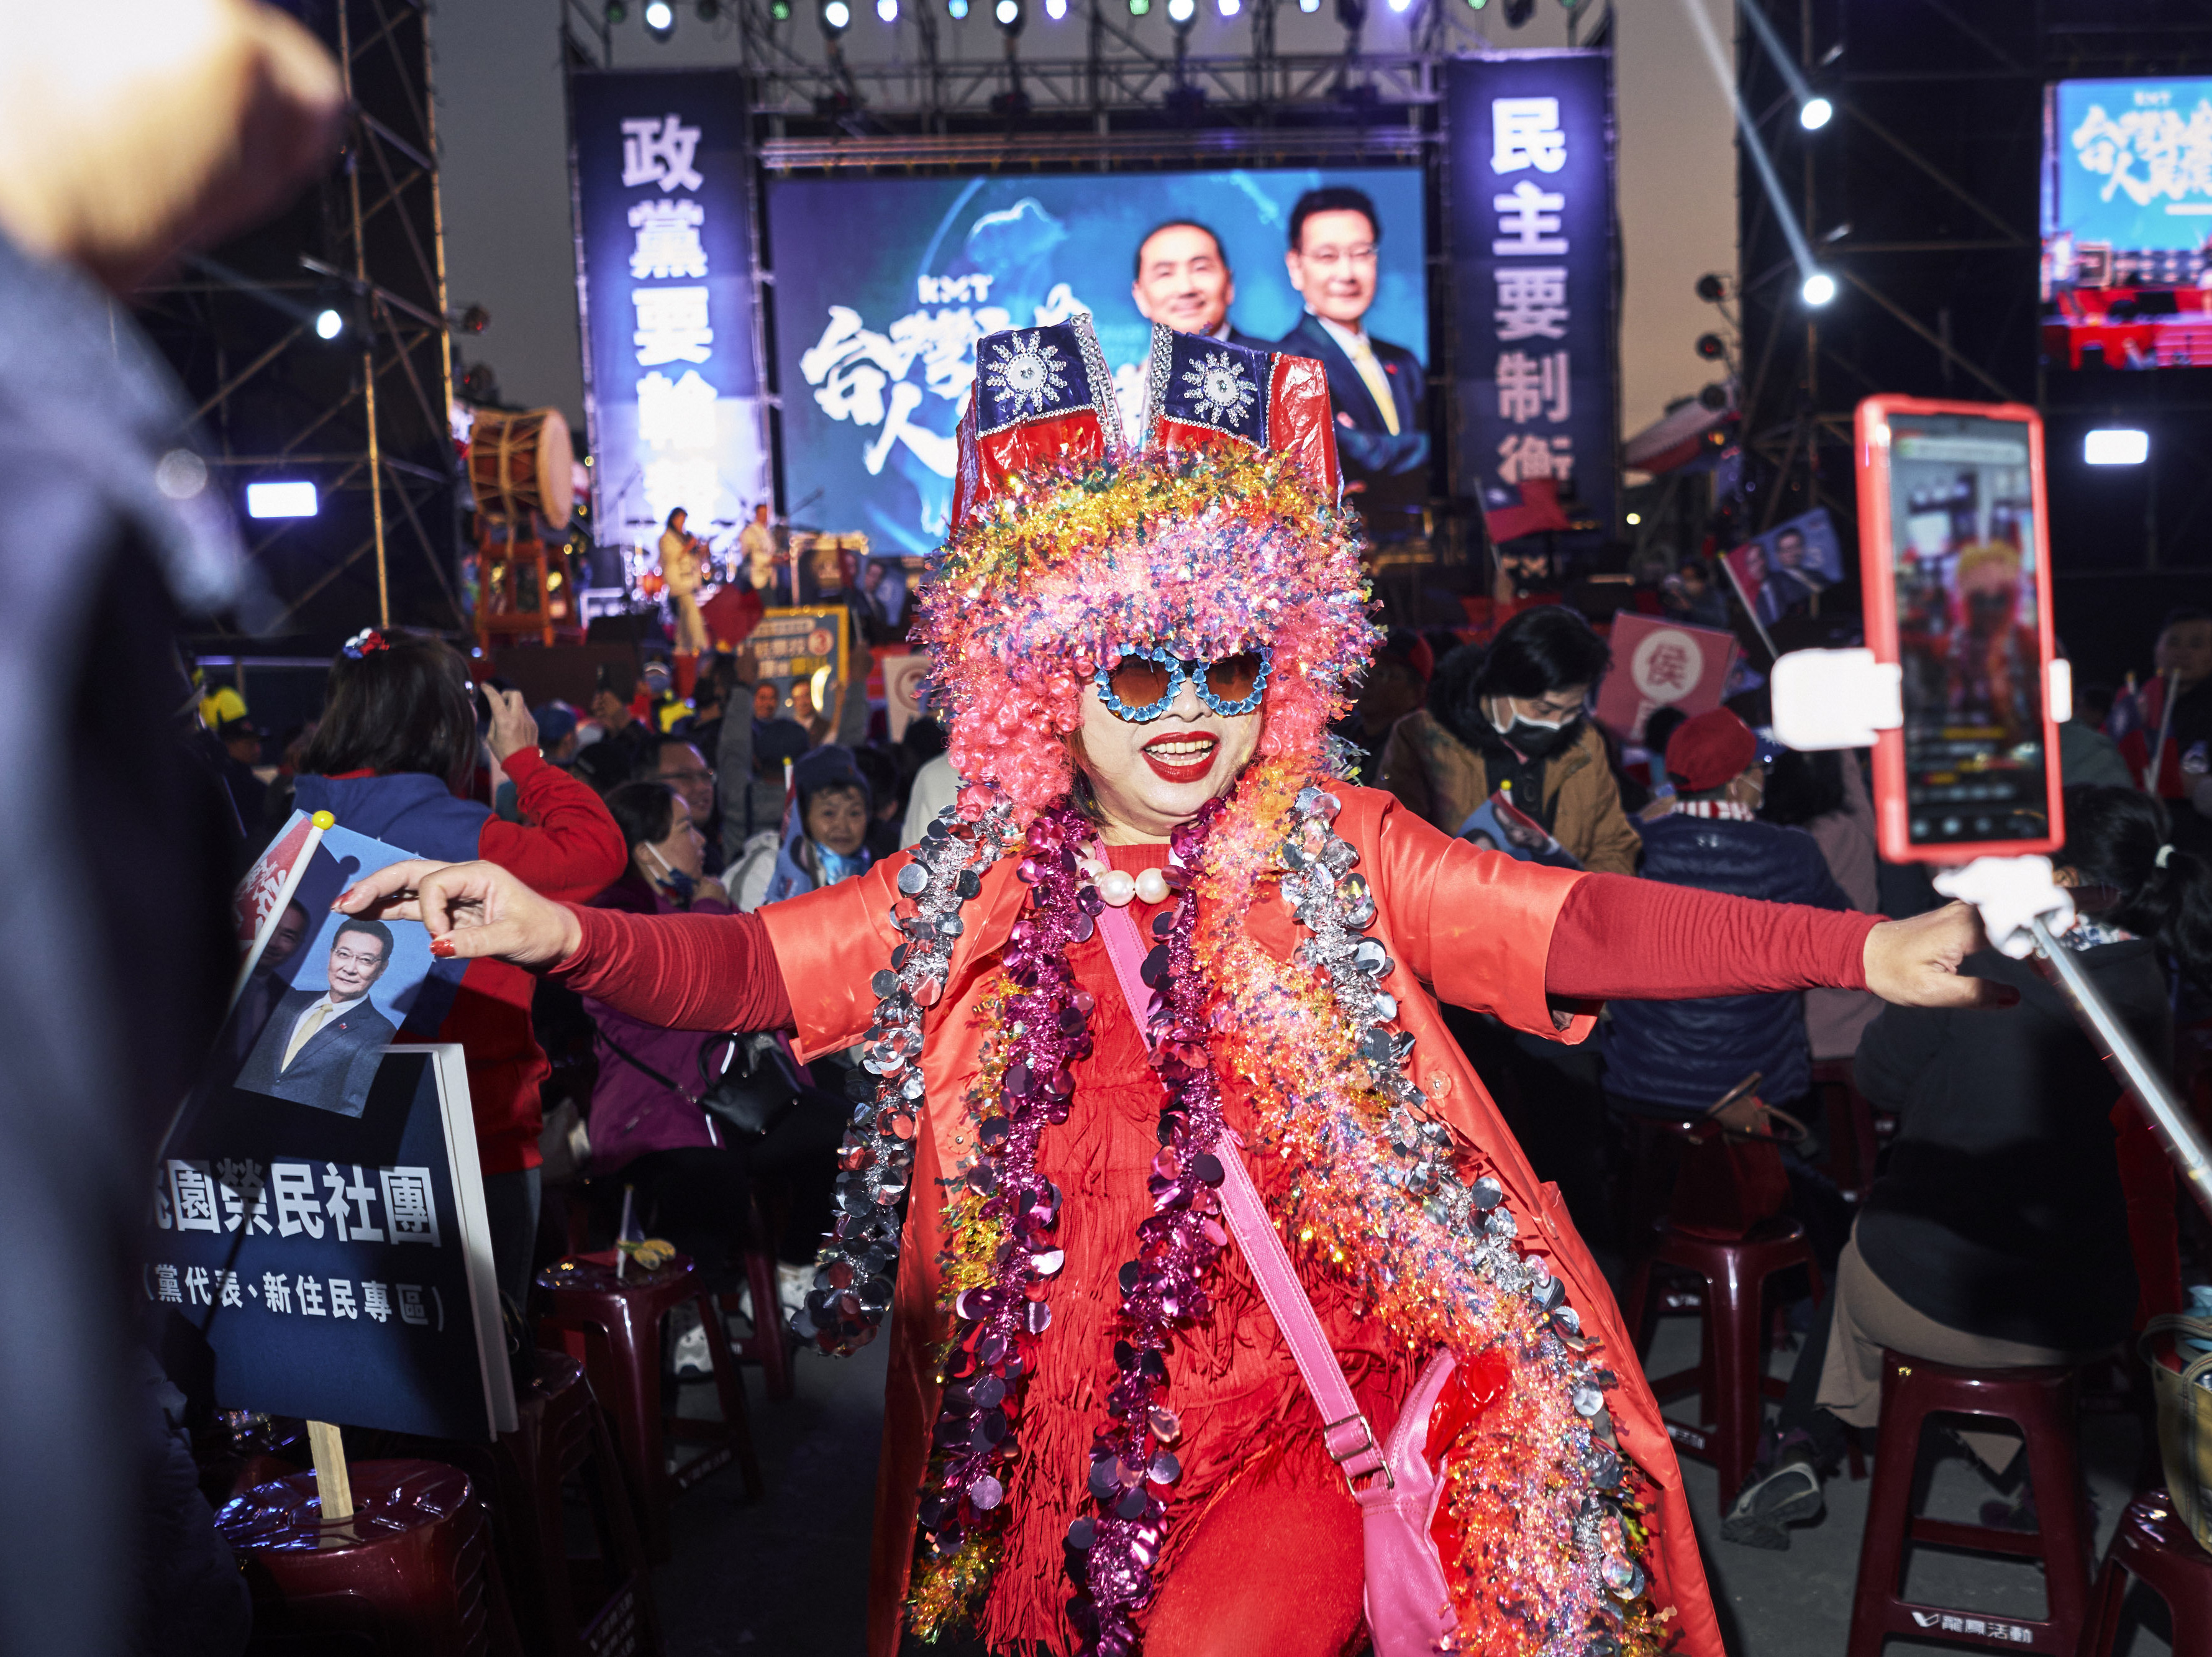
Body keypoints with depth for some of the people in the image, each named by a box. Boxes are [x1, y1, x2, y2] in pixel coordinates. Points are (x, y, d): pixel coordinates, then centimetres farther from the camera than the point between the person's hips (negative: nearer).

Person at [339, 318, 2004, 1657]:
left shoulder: (1336, 853, -4)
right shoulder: (969, 892, 1)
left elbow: (1569, 924, -12)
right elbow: (742, 964, -2)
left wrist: (1863, 950, -23)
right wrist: (563, 932, -20)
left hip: (1301, 1421, -2)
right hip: (1048, 1441, 3)